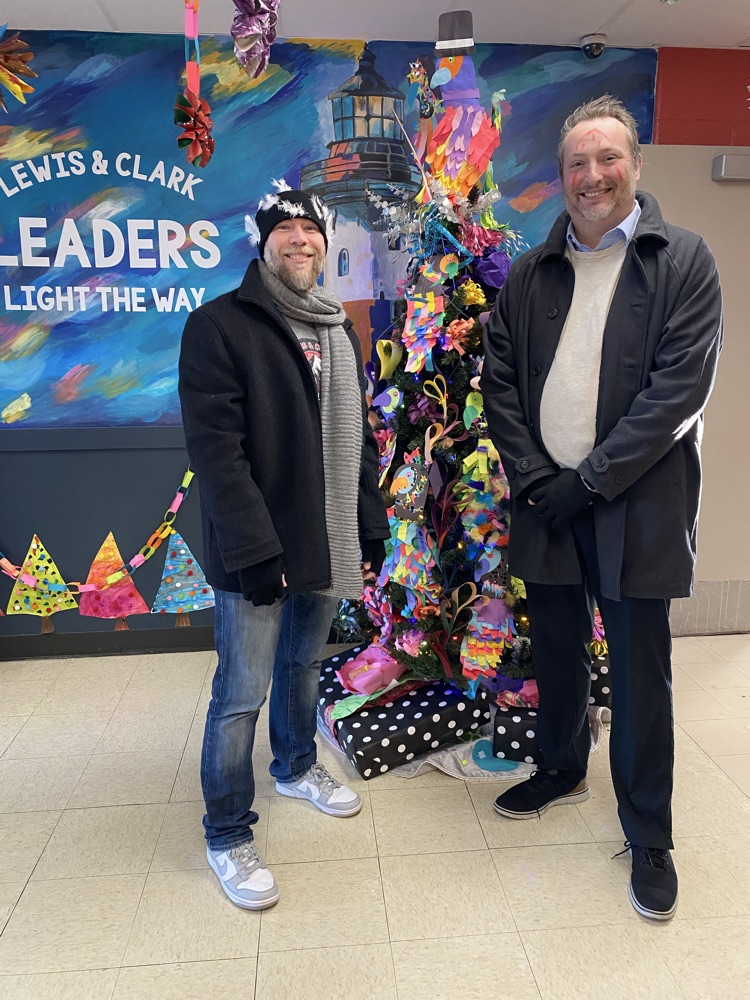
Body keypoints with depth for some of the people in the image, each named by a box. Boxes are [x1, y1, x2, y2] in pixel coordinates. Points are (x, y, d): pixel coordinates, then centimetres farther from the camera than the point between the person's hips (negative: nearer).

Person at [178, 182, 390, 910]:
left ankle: (295, 767, 45)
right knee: (242, 693, 2)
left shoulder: (339, 331, 13)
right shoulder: (219, 325, -9)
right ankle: (226, 835, 20)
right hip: (254, 551, -6)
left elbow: (360, 439, 15)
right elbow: (216, 450, -16)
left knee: (303, 665, 22)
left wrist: (371, 526, 10)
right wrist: (255, 549, -20)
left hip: (327, 544, 6)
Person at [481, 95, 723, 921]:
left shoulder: (682, 260, -2)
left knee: (640, 673, 6)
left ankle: (647, 835, 25)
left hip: (635, 504, -3)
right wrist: (533, 477, -9)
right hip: (545, 500, 4)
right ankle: (562, 768, 43)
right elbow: (499, 381, 4)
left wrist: (589, 481, -16)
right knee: (556, 650, 18)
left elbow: (679, 385, -11)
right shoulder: (530, 273, 9)